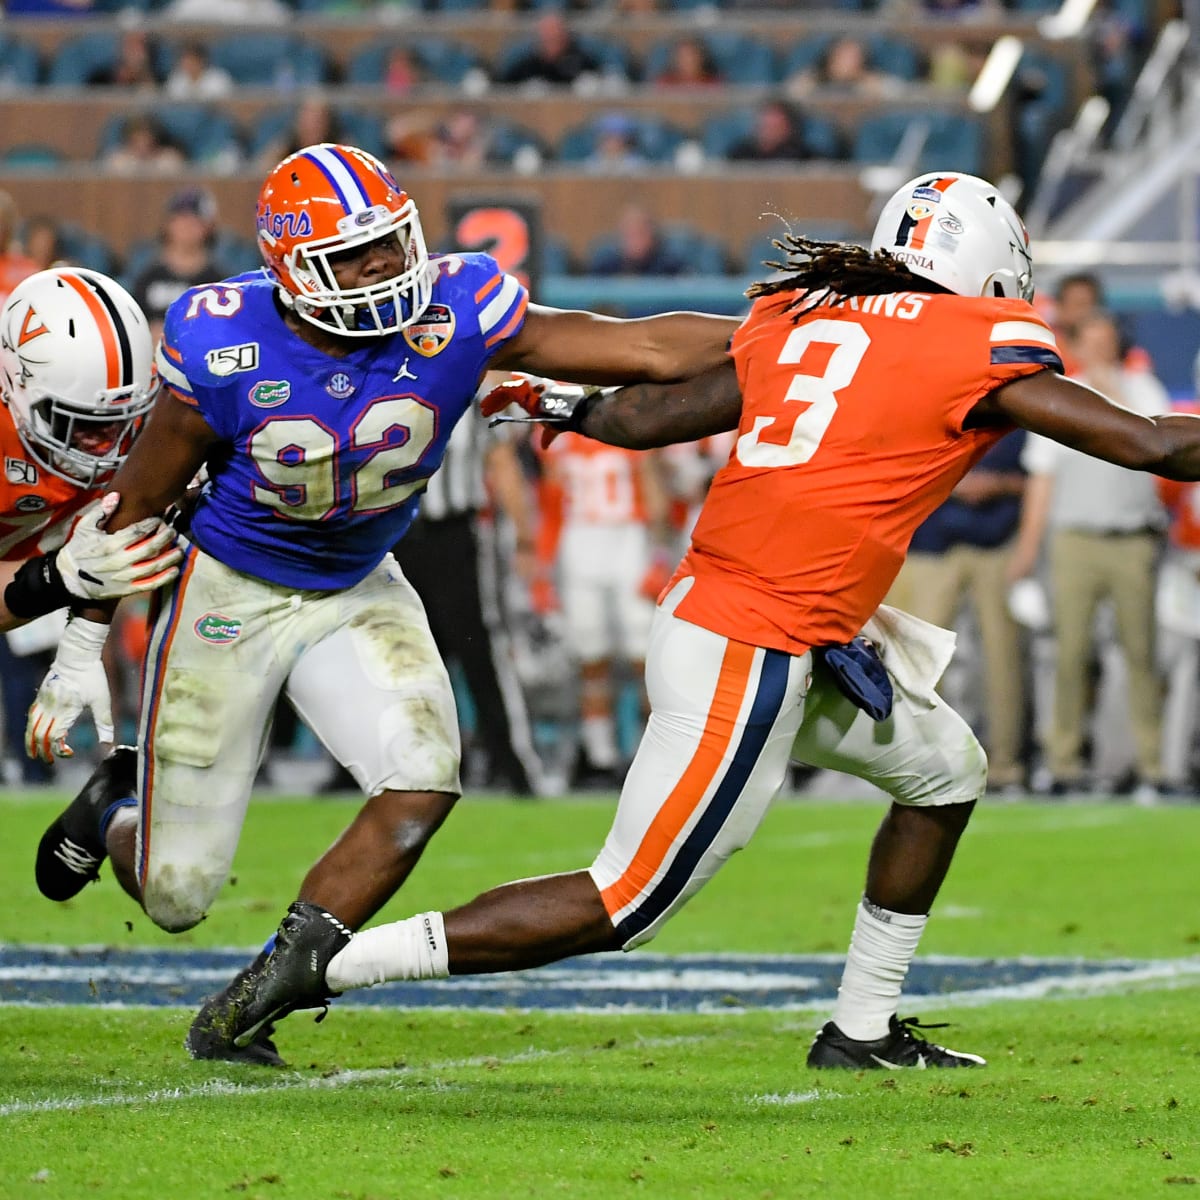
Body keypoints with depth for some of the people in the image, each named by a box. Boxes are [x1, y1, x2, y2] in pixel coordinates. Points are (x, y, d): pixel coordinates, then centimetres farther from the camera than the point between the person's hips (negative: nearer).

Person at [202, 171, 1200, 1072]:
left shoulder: (796, 322, 12)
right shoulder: (978, 348, -6)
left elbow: (644, 417, 17)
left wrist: (558, 404, 35)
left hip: (706, 611, 9)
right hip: (747, 667, -9)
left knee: (948, 772, 24)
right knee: (623, 909, 0)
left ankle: (864, 1031, 29)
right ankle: (335, 959, -1)